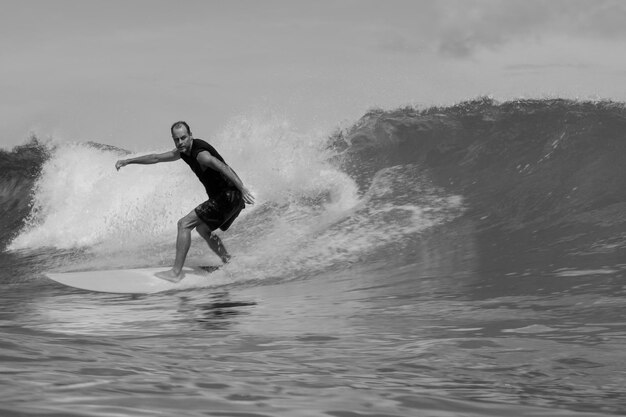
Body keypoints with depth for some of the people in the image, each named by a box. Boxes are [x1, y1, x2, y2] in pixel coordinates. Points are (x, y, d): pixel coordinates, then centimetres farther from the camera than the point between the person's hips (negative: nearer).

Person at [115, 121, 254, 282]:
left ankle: (176, 272, -11)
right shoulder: (184, 151, 11)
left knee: (184, 224, -10)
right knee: (203, 229, 27)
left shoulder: (200, 154, -20)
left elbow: (223, 168, -33)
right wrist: (128, 161, 26)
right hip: (225, 197, 10)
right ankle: (229, 263, 27)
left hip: (229, 196, -10)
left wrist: (242, 189, -43)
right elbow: (157, 158, 24)